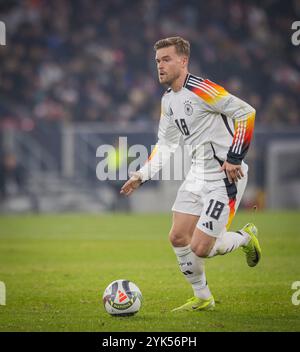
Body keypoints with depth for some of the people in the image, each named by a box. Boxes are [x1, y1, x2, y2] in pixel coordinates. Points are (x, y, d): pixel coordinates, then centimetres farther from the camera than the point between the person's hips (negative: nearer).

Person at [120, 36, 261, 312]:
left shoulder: (201, 89, -18)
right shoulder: (168, 100, 10)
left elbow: (246, 112, -20)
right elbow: (166, 143, 21)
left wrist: (235, 158, -21)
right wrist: (142, 176, 12)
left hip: (225, 176, -9)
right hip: (198, 174, 9)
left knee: (200, 248, -11)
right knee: (178, 238, 5)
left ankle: (246, 237, 18)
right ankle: (203, 299, 21)